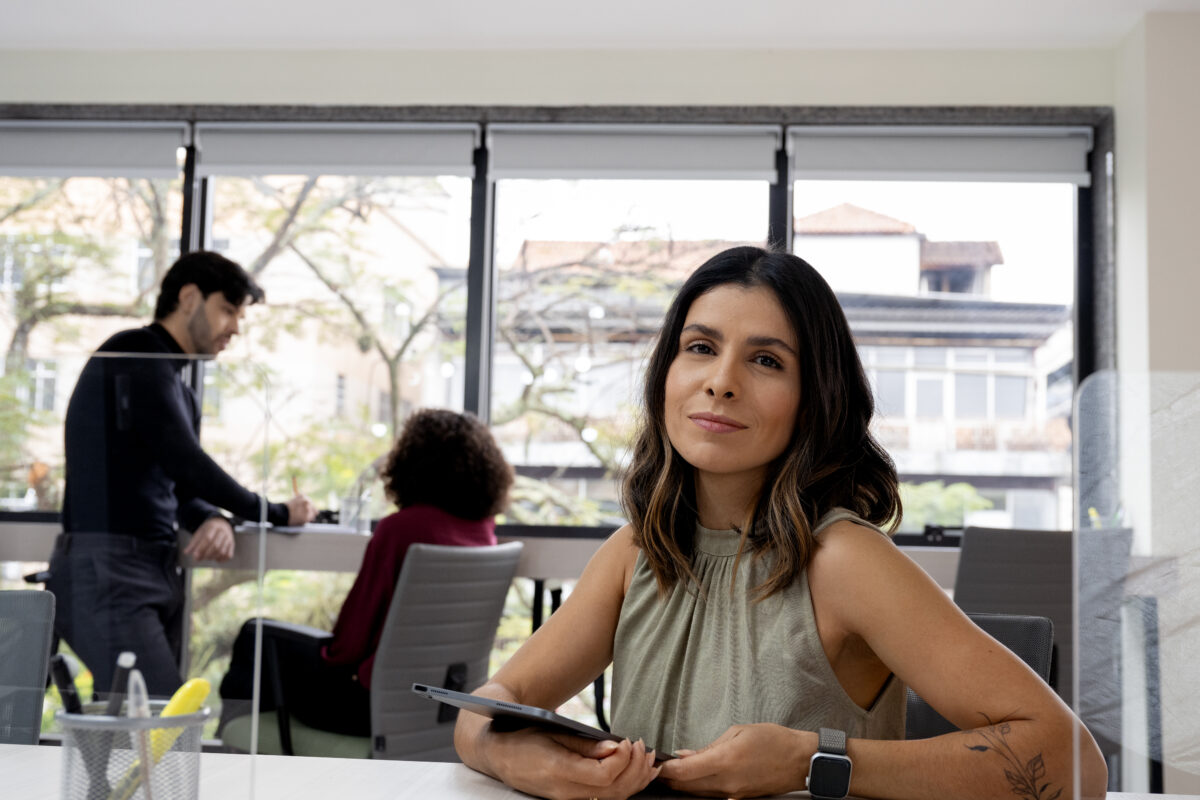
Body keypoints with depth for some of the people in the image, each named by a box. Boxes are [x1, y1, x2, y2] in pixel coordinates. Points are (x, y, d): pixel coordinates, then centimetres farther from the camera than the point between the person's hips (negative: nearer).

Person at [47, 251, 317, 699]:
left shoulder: (182, 394, 23)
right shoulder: (132, 356, -6)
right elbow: (185, 461, -15)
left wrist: (215, 521, -4)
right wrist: (276, 514, -6)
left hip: (159, 576, 9)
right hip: (105, 573, -9)